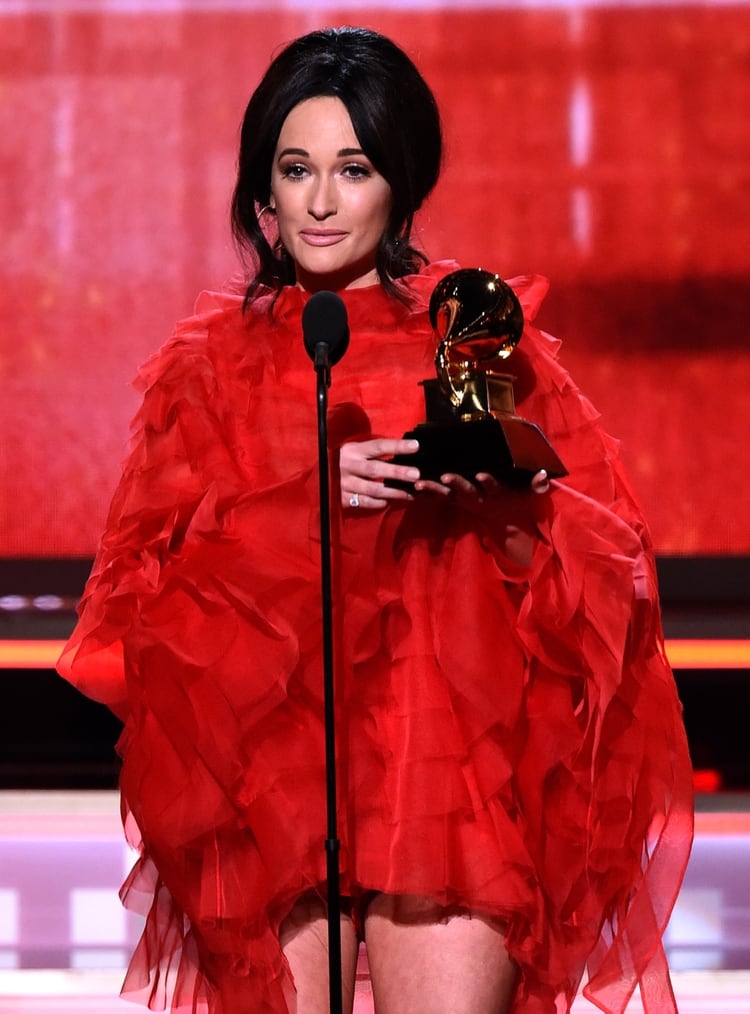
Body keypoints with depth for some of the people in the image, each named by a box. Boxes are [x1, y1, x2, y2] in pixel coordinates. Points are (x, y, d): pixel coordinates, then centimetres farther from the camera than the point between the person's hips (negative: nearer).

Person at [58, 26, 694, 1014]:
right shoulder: (215, 360, 12)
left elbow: (605, 564, 6)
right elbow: (143, 582, 2)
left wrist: (503, 496, -14)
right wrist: (300, 501, -11)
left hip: (452, 773, 0)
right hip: (265, 777, 1)